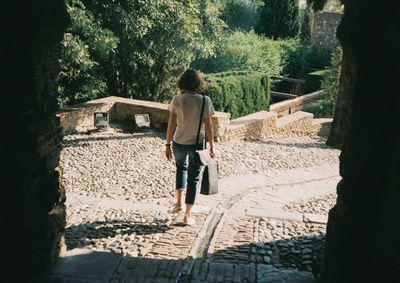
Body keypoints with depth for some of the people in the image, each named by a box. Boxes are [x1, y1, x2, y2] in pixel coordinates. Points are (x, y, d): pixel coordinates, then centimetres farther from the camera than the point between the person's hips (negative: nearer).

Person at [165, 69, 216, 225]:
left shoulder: (177, 100, -9)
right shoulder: (205, 101, -11)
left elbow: (171, 125, -6)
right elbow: (208, 126, -8)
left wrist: (168, 145, 4)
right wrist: (211, 147, 2)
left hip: (179, 143, 1)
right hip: (197, 144, -1)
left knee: (181, 168, 30)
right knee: (193, 178, 11)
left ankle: (179, 202, 25)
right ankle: (187, 215, 18)